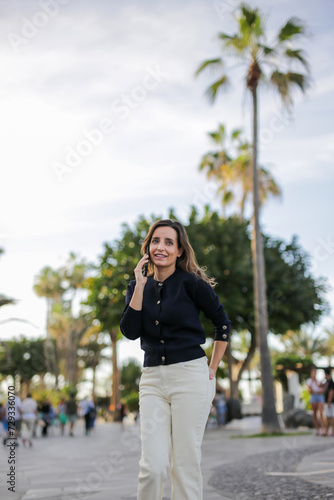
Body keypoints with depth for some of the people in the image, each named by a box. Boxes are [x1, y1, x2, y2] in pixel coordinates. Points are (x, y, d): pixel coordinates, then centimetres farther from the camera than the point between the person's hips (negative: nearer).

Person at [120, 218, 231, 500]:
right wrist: (140, 286, -8)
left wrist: (212, 370, 4)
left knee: (186, 464, 0)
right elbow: (130, 332, -5)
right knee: (153, 466, -6)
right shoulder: (138, 286, 9)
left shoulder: (192, 283, -4)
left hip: (190, 375, -3)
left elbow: (222, 323, 4)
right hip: (152, 379, 3)